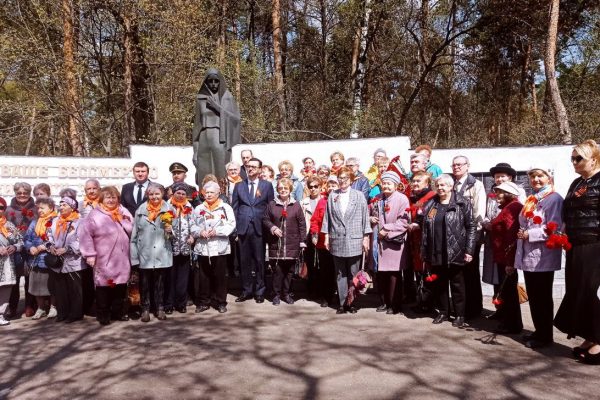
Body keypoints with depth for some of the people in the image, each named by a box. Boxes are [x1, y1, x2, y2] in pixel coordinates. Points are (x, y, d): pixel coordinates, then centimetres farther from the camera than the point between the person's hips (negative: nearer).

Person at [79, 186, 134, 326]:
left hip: (122, 259, 5)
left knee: (121, 286, 11)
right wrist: (89, 253, -13)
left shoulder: (124, 212, 8)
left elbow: (132, 230, 16)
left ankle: (118, 312, 25)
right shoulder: (95, 214, -8)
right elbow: (85, 234, -11)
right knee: (104, 286, 2)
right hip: (104, 259, -5)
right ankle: (103, 315, 16)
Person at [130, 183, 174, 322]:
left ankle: (160, 308, 20)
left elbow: (173, 230, 10)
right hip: (144, 254, 0)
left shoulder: (168, 210, 1)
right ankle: (145, 309, 18)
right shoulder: (141, 210, 1)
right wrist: (134, 255, -1)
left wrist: (170, 231, -14)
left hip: (162, 254, 0)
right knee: (145, 283, 7)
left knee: (160, 282, 10)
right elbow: (134, 234, 3)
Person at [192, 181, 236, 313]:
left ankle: (220, 302, 16)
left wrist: (217, 231, -16)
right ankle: (203, 301, 20)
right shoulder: (198, 209, 10)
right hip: (203, 247, 2)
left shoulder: (226, 207, 1)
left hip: (220, 247, -2)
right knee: (203, 276, 8)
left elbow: (231, 225, -6)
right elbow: (192, 226, 7)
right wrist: (200, 232, -12)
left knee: (220, 275, 5)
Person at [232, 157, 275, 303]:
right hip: (243, 228, 2)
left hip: (259, 229, -1)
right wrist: (234, 228, 1)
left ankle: (259, 291, 14)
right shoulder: (239, 186, 11)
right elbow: (234, 208, 9)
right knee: (245, 261, 6)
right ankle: (246, 291, 16)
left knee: (259, 261, 3)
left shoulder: (267, 185, 6)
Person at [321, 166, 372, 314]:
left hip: (354, 241, -2)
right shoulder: (332, 196, 6)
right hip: (337, 241, 2)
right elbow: (328, 217, 9)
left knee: (353, 274, 5)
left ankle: (352, 302, 15)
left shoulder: (359, 195, 1)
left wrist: (366, 238, -2)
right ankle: (342, 303, 15)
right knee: (340, 274, 7)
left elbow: (365, 217, 1)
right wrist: (326, 237, 6)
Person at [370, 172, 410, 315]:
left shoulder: (402, 199, -8)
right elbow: (372, 214, 27)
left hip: (394, 243, -5)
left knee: (394, 275, 3)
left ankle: (395, 305, 16)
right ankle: (385, 301, 24)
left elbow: (404, 222, -14)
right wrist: (371, 218, 4)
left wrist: (387, 230, -16)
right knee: (381, 274, 9)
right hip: (379, 242, 6)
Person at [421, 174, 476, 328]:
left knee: (457, 284, 6)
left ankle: (460, 315, 18)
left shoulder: (462, 203, -3)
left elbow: (471, 227, -5)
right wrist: (425, 253, 8)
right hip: (435, 253, 4)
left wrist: (469, 250, -11)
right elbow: (425, 230, 10)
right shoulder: (430, 205, 10)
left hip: (454, 252, -4)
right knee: (439, 284, 12)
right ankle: (443, 312, 26)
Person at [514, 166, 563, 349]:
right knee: (533, 296, 13)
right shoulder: (531, 200, 16)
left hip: (543, 257, -7)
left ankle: (545, 336, 12)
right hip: (528, 256, 8)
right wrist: (521, 234, 7)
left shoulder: (554, 198, -8)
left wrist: (529, 234, -18)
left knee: (543, 297, 1)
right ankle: (539, 331, 24)